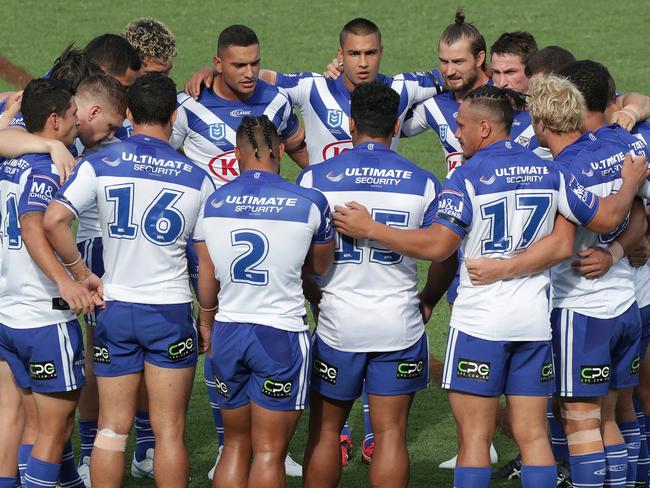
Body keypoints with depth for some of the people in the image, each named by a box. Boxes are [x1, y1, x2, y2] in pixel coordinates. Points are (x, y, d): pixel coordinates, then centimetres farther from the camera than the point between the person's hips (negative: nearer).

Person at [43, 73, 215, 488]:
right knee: (169, 432, 3)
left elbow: (53, 221, -14)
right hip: (171, 312, -1)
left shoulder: (100, 165, -4)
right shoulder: (196, 178, -2)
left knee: (112, 428, 7)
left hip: (115, 308, 1)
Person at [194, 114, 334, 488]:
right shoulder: (309, 203, -8)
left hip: (228, 331, 3)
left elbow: (207, 277, 9)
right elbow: (321, 266, 8)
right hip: (282, 333, -3)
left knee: (235, 446, 15)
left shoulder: (213, 203, 0)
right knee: (269, 452, 1)